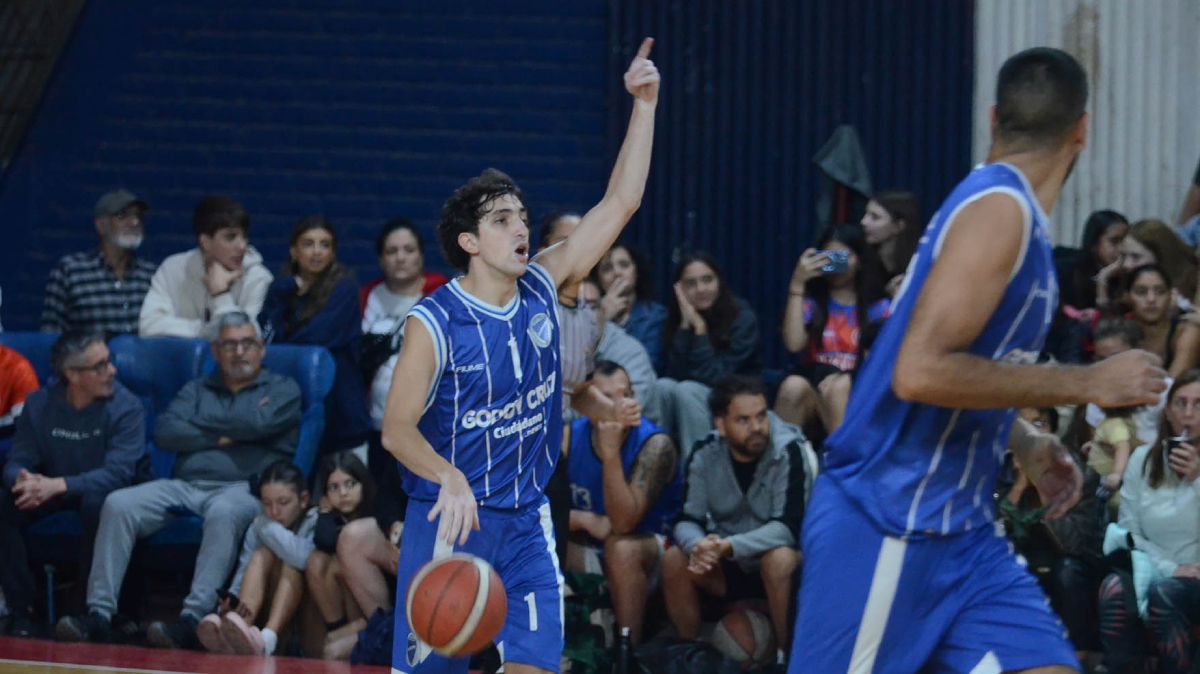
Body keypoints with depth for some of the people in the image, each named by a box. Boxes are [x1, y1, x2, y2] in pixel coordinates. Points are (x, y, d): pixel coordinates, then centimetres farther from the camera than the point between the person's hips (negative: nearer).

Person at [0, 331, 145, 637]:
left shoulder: (125, 407, -18)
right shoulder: (39, 405, -7)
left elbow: (118, 473, -28)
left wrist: (59, 485, -43)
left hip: (102, 492, -3)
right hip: (51, 492, 3)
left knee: (96, 502, -39)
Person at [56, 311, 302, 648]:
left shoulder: (282, 389, 15)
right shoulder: (197, 390, 25)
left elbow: (259, 423, -8)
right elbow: (164, 432, 7)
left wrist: (201, 424, 5)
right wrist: (222, 436, 0)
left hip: (244, 489, -4)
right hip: (184, 485, 4)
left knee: (223, 512, -41)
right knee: (118, 504, -21)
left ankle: (193, 619, -48)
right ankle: (99, 613, -25)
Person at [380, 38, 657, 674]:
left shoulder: (542, 288, 0)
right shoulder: (434, 323, -14)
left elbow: (619, 203, 0)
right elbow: (396, 428, -16)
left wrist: (644, 105, -7)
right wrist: (447, 477, -36)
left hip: (526, 520, 4)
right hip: (450, 518, -4)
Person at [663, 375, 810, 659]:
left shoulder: (789, 452, -21)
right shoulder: (706, 455, -8)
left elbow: (788, 528, -27)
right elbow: (687, 520, -9)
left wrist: (729, 546, -38)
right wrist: (699, 545, -34)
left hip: (777, 557, -4)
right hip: (731, 568, 4)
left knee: (779, 559, -36)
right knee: (674, 560, -20)